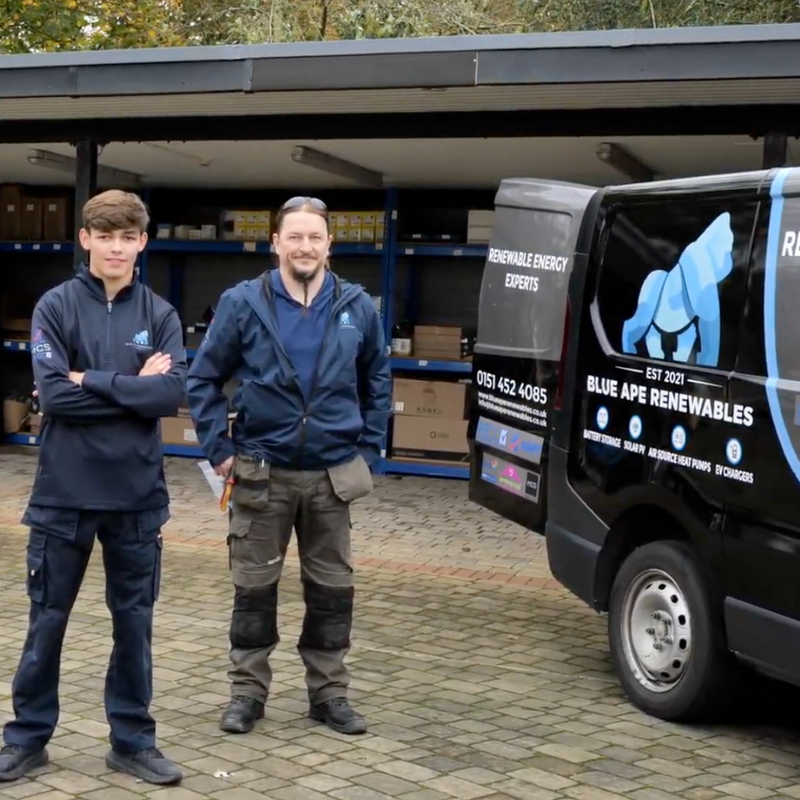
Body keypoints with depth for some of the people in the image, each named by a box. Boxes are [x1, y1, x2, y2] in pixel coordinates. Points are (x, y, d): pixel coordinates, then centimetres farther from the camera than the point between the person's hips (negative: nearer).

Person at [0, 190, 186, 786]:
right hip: (64, 493, -1)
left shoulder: (161, 315, 3)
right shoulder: (56, 306, -2)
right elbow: (52, 394, -14)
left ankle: (134, 740, 24)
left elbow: (174, 394, -12)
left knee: (135, 622, 10)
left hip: (137, 495, 2)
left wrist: (92, 382, -13)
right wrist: (133, 388, -12)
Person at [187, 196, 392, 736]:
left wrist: (368, 451, 6)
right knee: (254, 587, 7)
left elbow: (378, 384, 12)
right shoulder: (243, 303, -6)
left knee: (332, 589, 9)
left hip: (332, 476, 2)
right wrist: (219, 448, -5)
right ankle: (248, 691, 20)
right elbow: (204, 379, 1)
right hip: (262, 474, -2)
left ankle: (330, 692, 22)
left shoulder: (357, 307, 0)